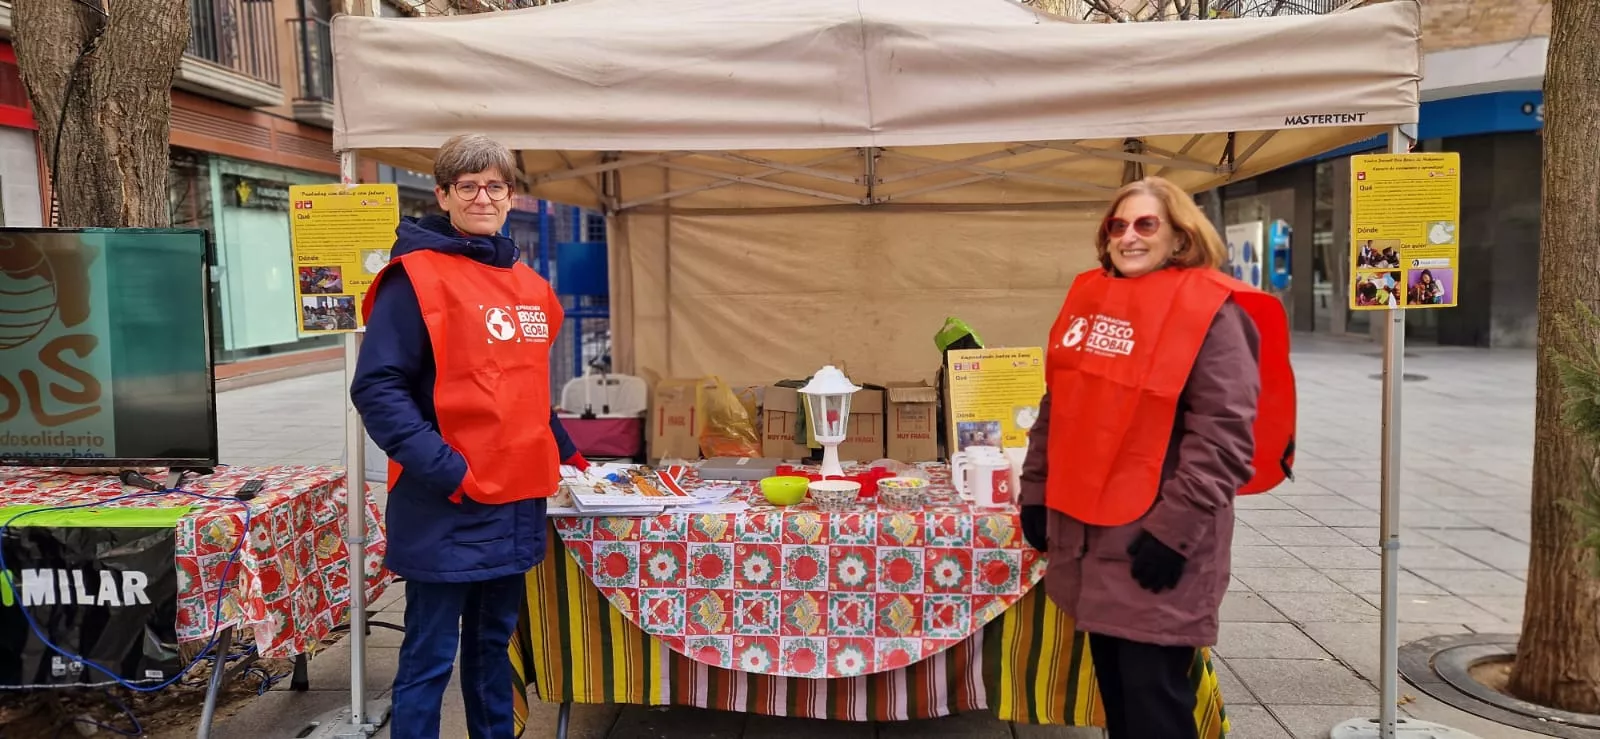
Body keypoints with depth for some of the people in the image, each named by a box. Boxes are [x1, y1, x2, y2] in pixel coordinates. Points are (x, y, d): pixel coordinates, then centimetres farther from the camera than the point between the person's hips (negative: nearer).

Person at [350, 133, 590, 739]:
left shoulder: (529, 286, 12)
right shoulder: (415, 277, -10)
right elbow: (377, 389, -16)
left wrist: (564, 452, 19)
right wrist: (442, 467, -22)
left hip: (516, 502, 7)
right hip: (444, 508, -7)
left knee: (494, 644, 19)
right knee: (429, 657, 3)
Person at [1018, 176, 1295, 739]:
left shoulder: (1211, 312, -10)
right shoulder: (1089, 299, 10)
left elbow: (1223, 439, -16)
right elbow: (1059, 407, 17)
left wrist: (1174, 529, -19)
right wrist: (1035, 491, 13)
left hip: (1153, 541, -6)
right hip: (1085, 531, 7)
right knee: (1113, 685, 18)